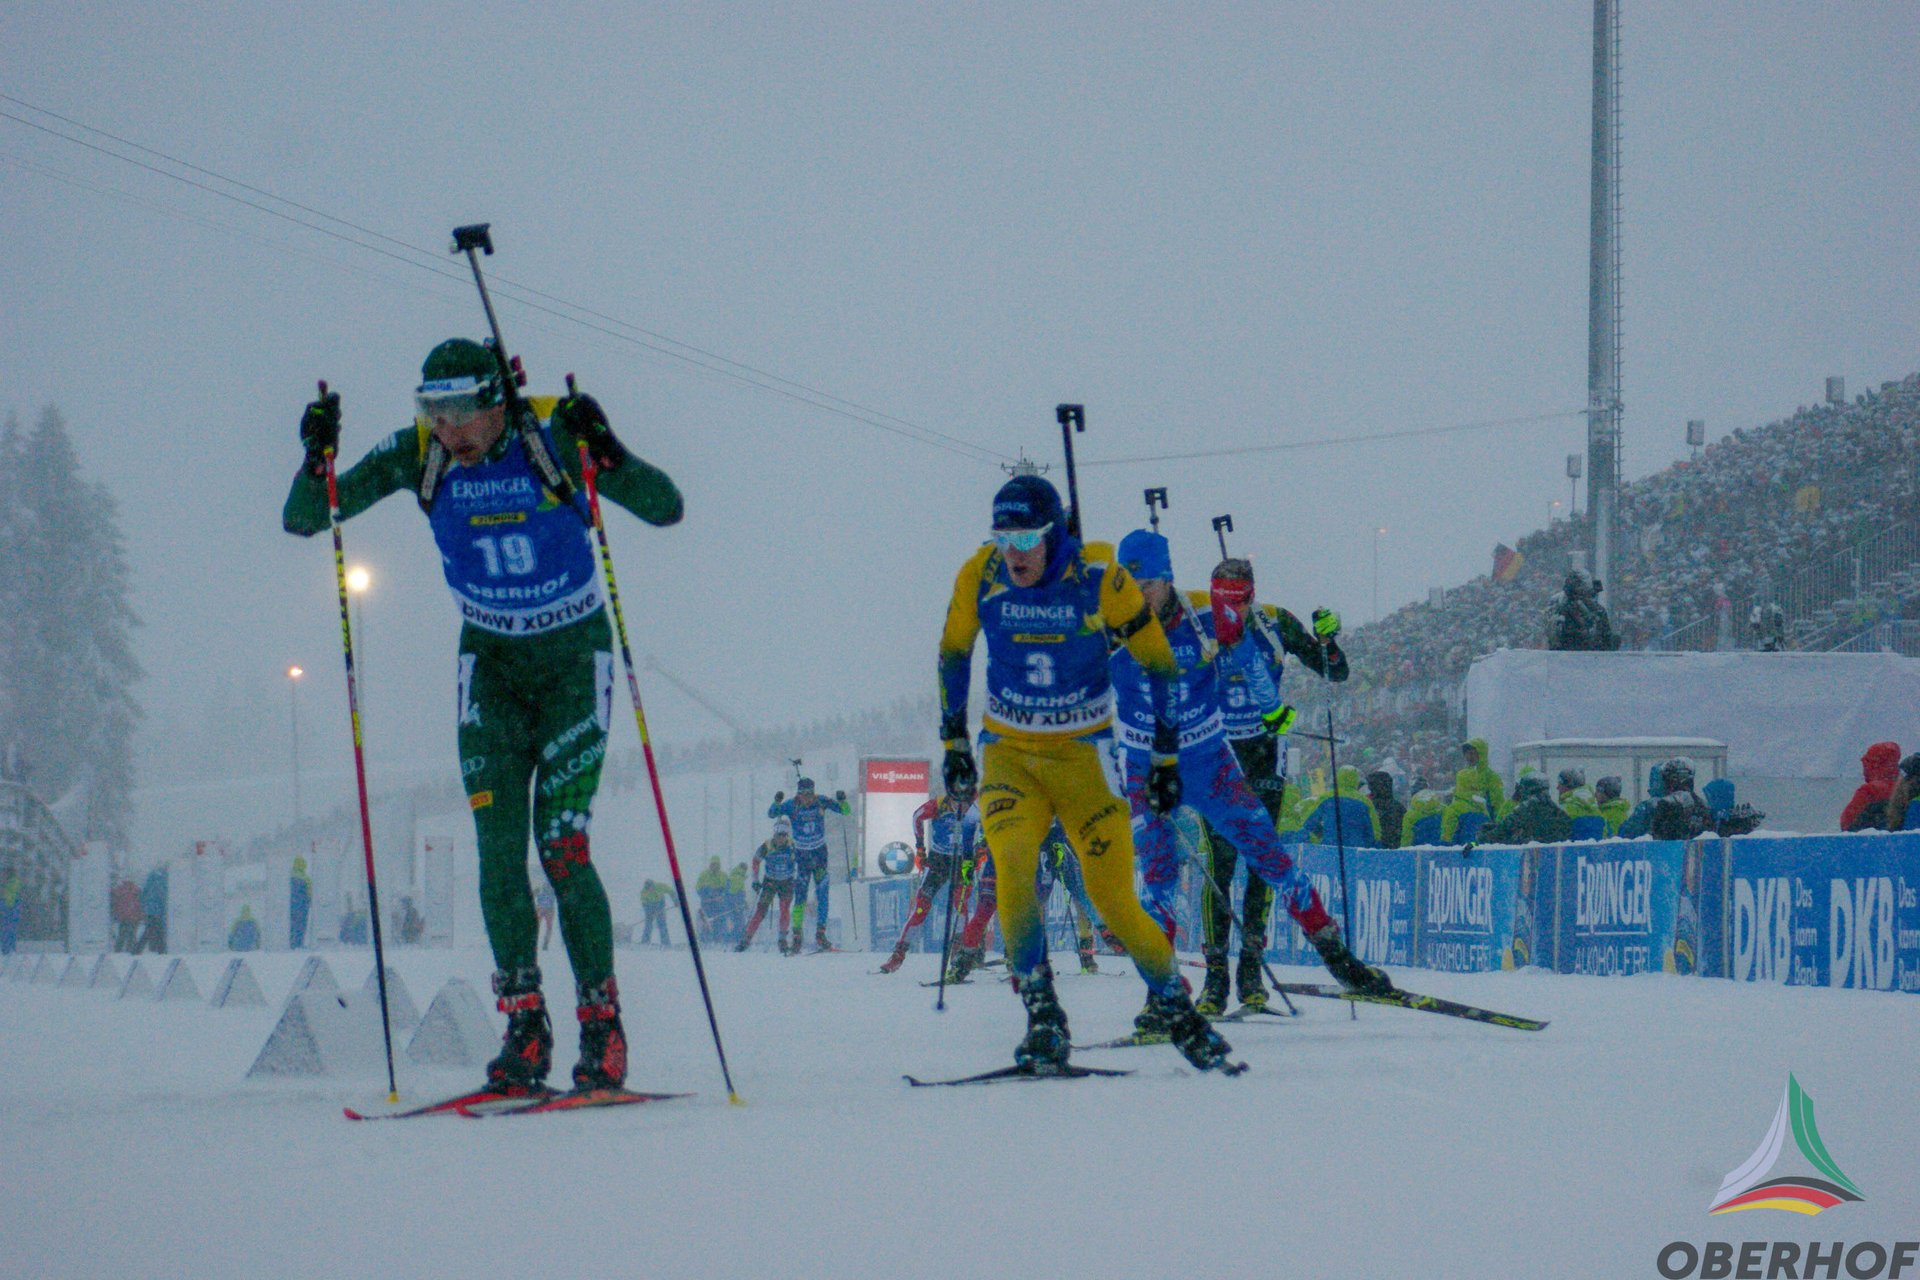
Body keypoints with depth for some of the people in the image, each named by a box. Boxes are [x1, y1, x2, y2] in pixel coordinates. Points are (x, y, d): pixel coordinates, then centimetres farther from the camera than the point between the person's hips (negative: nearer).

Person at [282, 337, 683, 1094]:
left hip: (572, 659, -3)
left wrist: (605, 453, -42)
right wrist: (318, 458, -29)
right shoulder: (416, 458, -11)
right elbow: (302, 521, -10)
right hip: (490, 661, 3)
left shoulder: (554, 445, -20)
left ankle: (602, 1028, -2)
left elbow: (665, 508, -26)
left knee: (562, 846, -12)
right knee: (498, 846, -10)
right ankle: (523, 1026, -6)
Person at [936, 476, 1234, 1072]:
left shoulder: (1099, 579, -14)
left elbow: (1157, 662, -2)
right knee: (1013, 869, -24)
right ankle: (1043, 1018, -20)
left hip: (1084, 755, -2)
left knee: (1115, 899, -8)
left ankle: (1180, 1013, 10)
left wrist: (1165, 756, -1)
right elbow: (953, 654, 11)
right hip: (1007, 756, 2)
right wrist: (953, 739, 12)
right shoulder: (979, 577, -7)